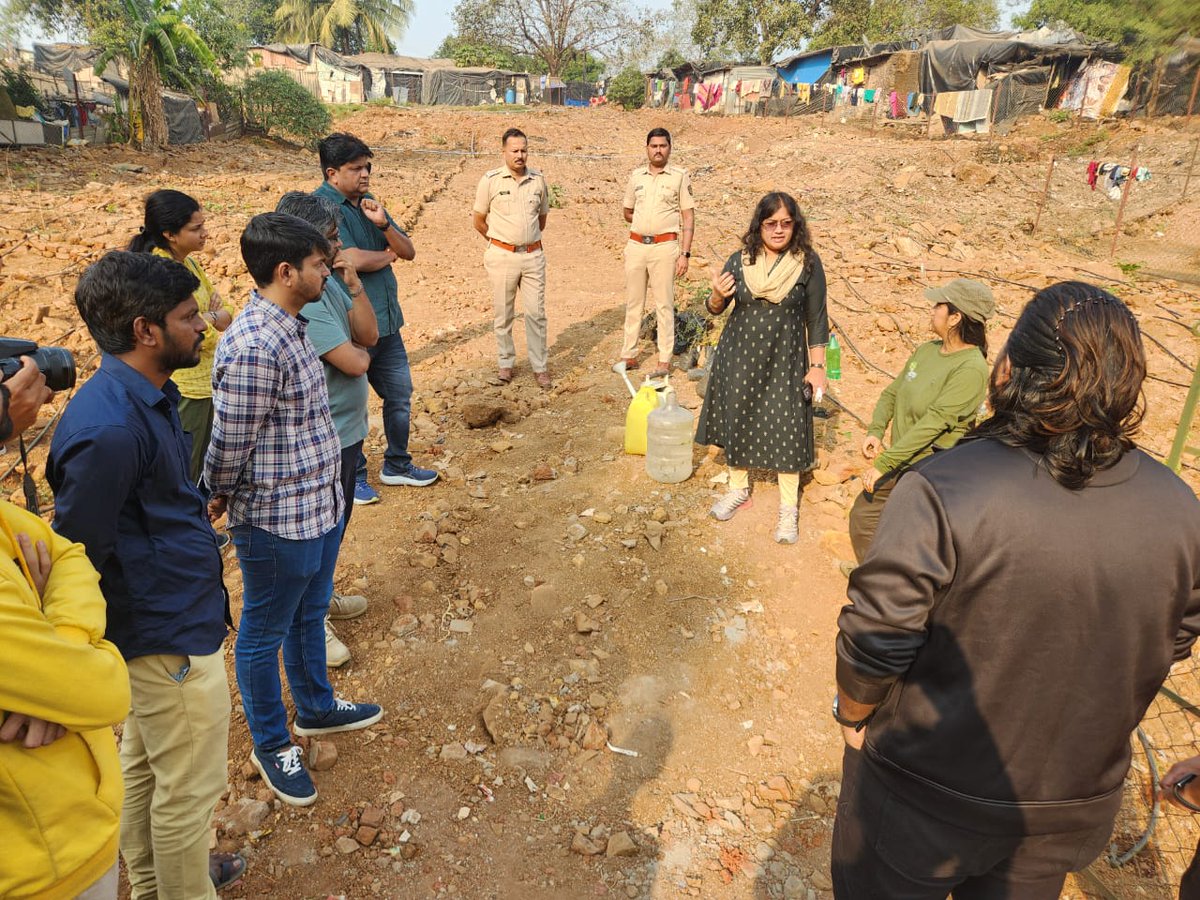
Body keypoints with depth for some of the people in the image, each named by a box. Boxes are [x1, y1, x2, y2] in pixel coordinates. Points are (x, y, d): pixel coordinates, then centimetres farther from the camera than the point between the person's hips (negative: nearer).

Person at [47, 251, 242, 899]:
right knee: (188, 790, 11)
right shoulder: (109, 428, -29)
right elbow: (78, 555, -23)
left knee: (142, 767, 27)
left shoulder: (146, 395, 2)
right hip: (172, 634, -10)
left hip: (155, 625, 10)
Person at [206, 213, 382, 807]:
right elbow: (228, 447, -21)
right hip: (277, 521, -9)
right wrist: (218, 501, -1)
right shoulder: (253, 348, -28)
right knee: (265, 633, 14)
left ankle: (316, 708, 49)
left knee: (310, 614, 26)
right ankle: (270, 745, 35)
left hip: (319, 505, 9)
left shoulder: (287, 325, 2)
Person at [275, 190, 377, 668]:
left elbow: (369, 334, 0)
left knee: (336, 523, 24)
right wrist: (358, 350, -3)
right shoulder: (302, 300, -27)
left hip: (345, 429, 9)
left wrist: (355, 284, -13)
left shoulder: (327, 282, 3)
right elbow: (354, 363, -27)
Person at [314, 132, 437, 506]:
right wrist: (388, 254, -5)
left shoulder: (369, 202, 10)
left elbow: (408, 252, 6)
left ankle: (397, 465, 34)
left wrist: (384, 224, -13)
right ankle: (353, 476, 26)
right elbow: (352, 259, -25)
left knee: (400, 394, 17)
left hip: (386, 321, 8)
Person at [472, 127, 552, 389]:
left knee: (536, 313, 3)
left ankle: (539, 367, 12)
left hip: (533, 255, 2)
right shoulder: (490, 180, -5)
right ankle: (506, 362, 22)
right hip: (502, 256, -2)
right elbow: (479, 220, 4)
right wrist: (500, 242, 12)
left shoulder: (538, 179, 4)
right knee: (503, 314, 7)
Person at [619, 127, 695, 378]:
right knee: (633, 303, 9)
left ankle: (665, 361, 4)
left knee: (664, 304, -1)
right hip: (636, 245, 4)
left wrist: (685, 254, -10)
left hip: (664, 247, -4)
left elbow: (688, 218, -3)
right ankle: (629, 355, 18)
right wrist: (647, 225, 9)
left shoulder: (679, 176, 0)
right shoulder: (636, 176, 10)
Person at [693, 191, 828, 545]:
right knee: (736, 419, 12)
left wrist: (817, 366, -5)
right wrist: (717, 296, -18)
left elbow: (816, 319, -3)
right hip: (739, 355, 3)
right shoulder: (740, 260, -2)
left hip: (785, 358, -2)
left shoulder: (808, 263, -7)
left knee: (786, 429, 1)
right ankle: (739, 488, 34)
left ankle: (789, 507, 15)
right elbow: (716, 309, 5)